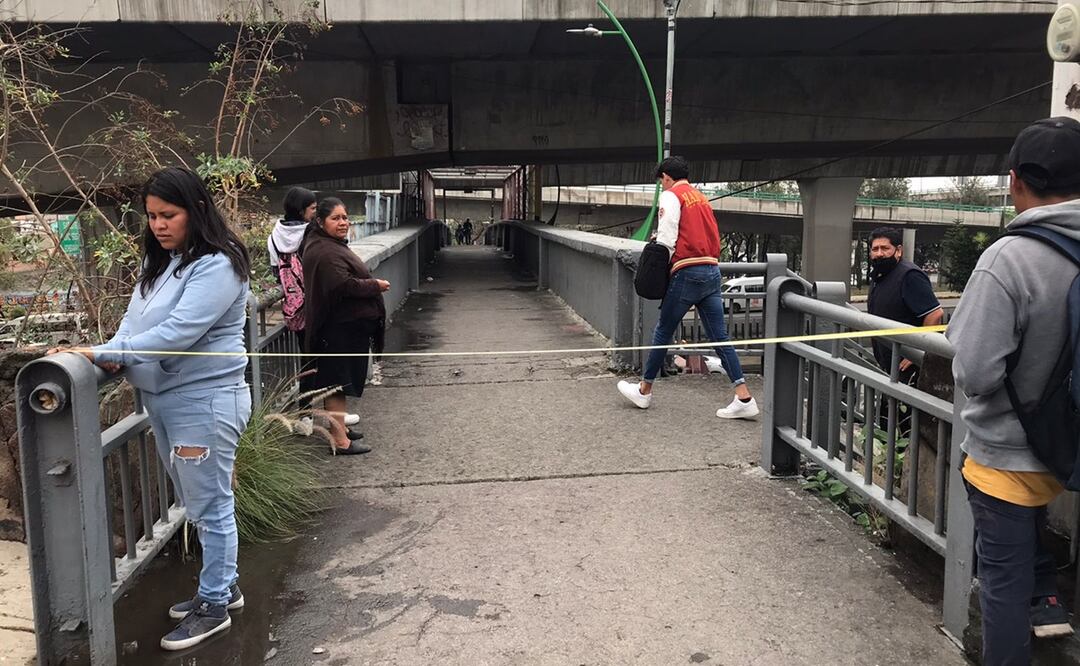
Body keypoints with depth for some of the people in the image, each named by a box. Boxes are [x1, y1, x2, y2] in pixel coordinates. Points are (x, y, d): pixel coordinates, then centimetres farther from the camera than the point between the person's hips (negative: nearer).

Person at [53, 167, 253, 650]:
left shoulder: (217, 265, -17)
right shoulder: (159, 261, 12)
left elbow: (179, 331, -25)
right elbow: (135, 318, 12)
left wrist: (103, 354, -23)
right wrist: (116, 354, -9)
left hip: (204, 400, -9)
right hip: (163, 398, 9)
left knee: (210, 506, 3)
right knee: (197, 504, 19)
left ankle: (214, 605, 16)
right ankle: (222, 586, 34)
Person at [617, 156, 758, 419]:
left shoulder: (671, 196, -3)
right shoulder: (701, 198, 21)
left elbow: (667, 239, -11)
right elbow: (712, 237, 19)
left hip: (687, 273, -7)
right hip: (712, 271, 7)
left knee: (663, 332, 6)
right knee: (719, 337, 4)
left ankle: (644, 390, 18)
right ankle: (744, 398, -2)